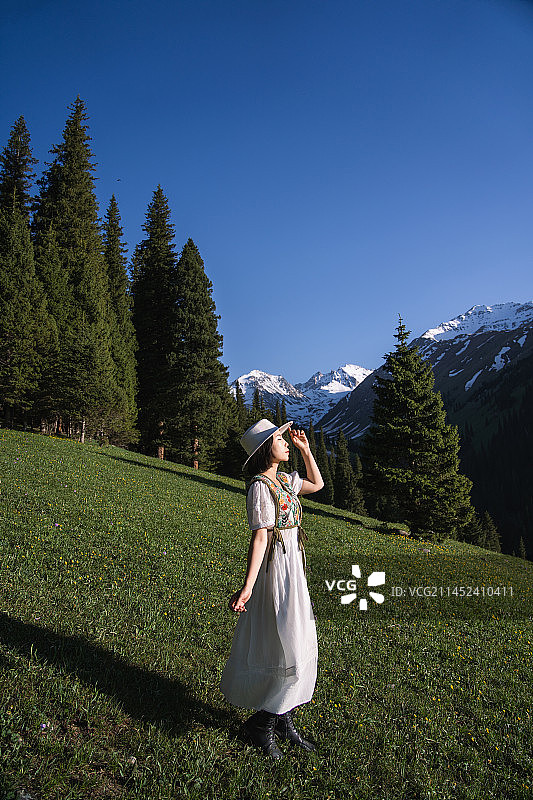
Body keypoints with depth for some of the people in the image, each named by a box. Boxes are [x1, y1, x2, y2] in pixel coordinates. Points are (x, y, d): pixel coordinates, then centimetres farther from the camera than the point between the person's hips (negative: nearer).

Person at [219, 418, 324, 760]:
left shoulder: (283, 479, 7)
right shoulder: (260, 486, -18)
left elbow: (317, 484, 23)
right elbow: (260, 538, -22)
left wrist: (305, 449, 14)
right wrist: (247, 587, -27)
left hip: (293, 570, 9)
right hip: (275, 570, -9)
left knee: (301, 649, 16)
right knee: (291, 655, 0)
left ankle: (284, 721, 32)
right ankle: (259, 725, 20)